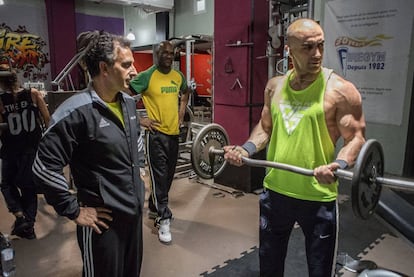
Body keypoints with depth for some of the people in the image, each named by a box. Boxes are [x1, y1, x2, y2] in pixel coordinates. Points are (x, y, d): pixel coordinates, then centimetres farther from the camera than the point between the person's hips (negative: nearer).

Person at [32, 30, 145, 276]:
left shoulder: (128, 102, 2)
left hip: (135, 210, 7)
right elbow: (45, 168, -21)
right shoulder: (76, 112, -22)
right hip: (103, 220, -7)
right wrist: (75, 211, -15)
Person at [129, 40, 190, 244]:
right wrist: (140, 120, -12)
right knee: (159, 177, -3)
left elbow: (185, 93, 27)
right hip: (156, 133, -6)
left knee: (168, 175, 16)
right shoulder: (146, 76, -10)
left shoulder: (178, 76, 7)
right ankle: (163, 219, 6)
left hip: (174, 132, 6)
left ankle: (154, 208, 36)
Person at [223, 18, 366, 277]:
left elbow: (356, 138, -11)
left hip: (318, 197, -4)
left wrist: (339, 165, -31)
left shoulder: (340, 90, -12)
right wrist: (246, 150, -6)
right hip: (275, 191, 5)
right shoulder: (275, 85, 3)